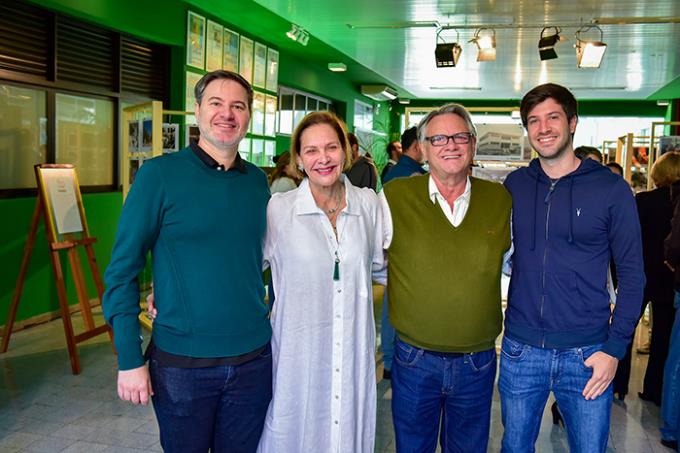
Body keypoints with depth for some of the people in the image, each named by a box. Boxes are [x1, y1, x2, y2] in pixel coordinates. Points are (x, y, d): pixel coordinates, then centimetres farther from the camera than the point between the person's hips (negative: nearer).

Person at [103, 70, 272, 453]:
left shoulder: (258, 180, 3)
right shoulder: (159, 175, -9)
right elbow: (122, 270, -8)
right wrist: (129, 358, -10)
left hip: (254, 359, 4)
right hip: (181, 363, -3)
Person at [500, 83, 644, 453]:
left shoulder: (611, 189, -5)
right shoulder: (515, 184, 3)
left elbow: (632, 274, -3)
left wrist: (615, 347, -8)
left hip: (586, 354, -2)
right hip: (521, 349, 2)